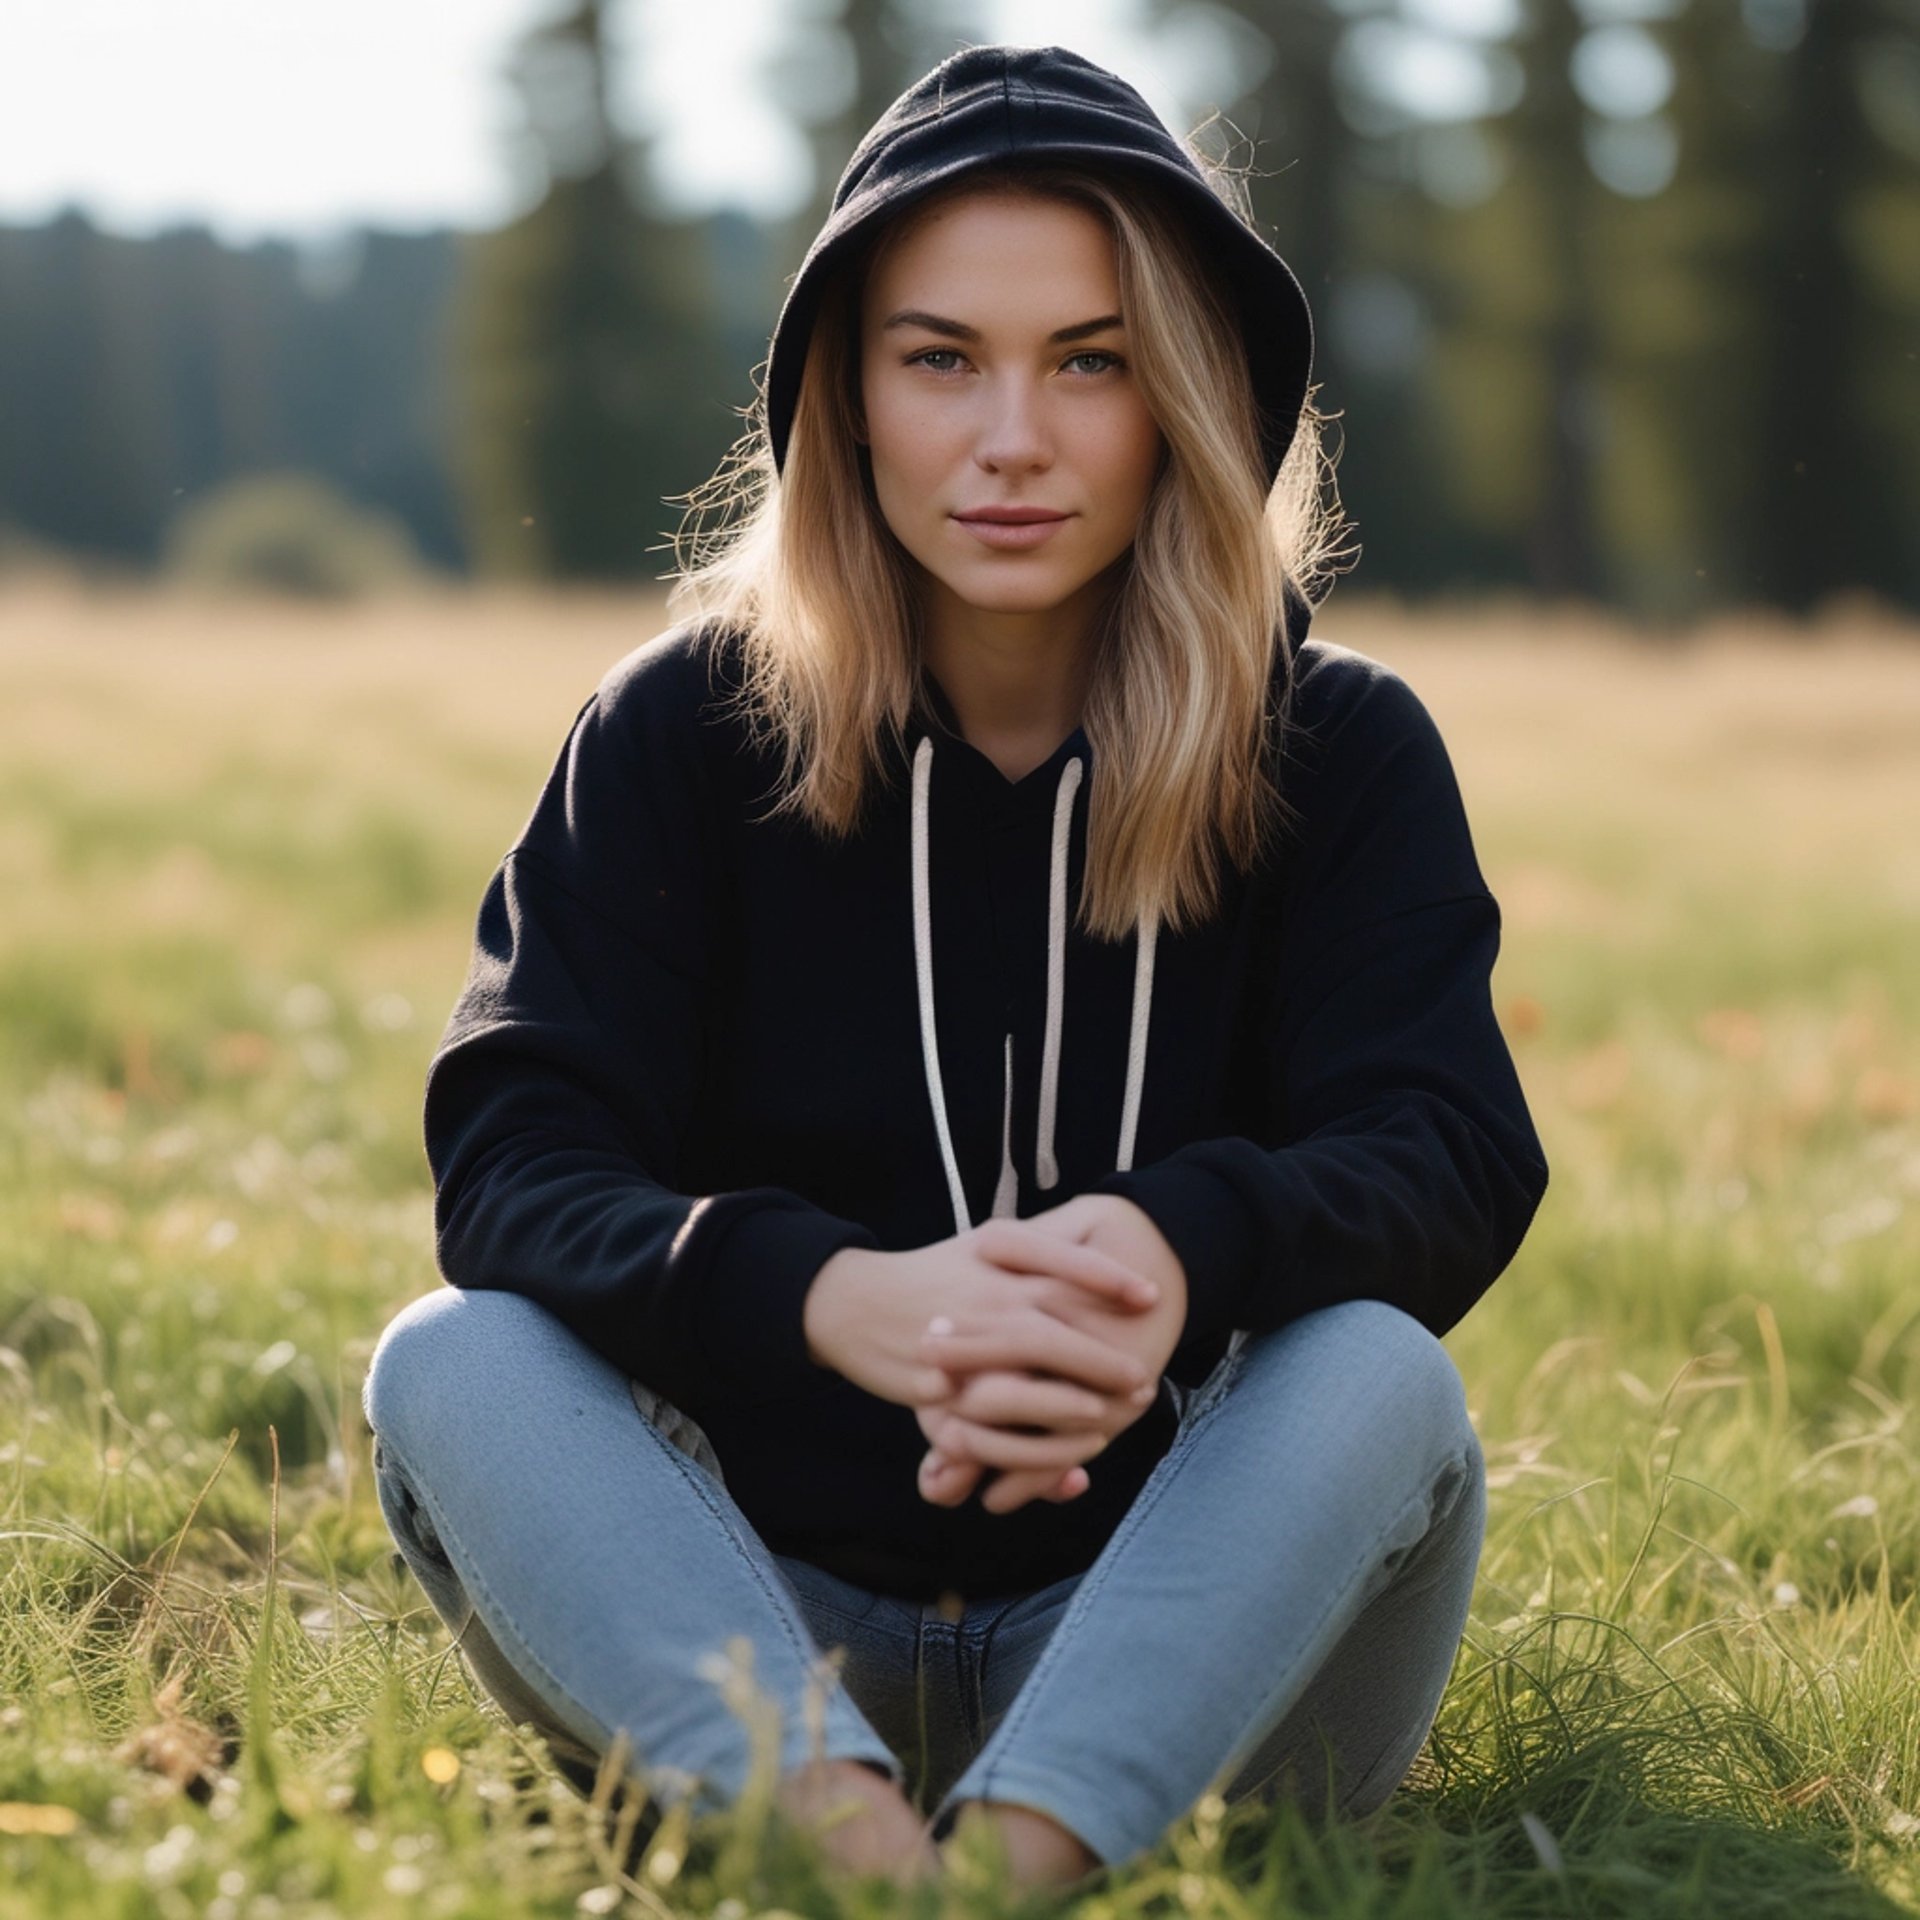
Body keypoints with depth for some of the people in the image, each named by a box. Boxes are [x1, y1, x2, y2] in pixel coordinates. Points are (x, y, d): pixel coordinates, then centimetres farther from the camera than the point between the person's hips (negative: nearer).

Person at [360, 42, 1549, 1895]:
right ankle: (840, 1829, -49)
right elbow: (512, 1159, -11)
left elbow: (1449, 1158, -13)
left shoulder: (1340, 749, 4)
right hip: (759, 1630, 1)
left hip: (1169, 1642, 0)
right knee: (449, 1365, -24)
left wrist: (1182, 1250, -38)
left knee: (1376, 1376, -28)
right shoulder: (684, 727, 3)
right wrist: (837, 1301, -34)